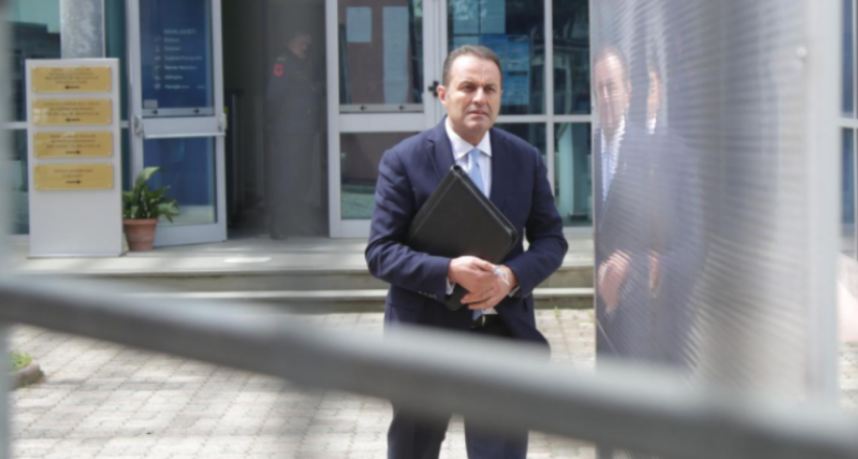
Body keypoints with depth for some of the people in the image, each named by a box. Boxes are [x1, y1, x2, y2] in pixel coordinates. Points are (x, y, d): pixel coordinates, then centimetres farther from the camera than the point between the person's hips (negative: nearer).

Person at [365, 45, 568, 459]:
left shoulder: (526, 159, 3)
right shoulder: (403, 160, -8)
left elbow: (551, 239, 6)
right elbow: (380, 252, -11)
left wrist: (511, 276, -15)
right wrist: (448, 272, -26)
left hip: (504, 333, 2)